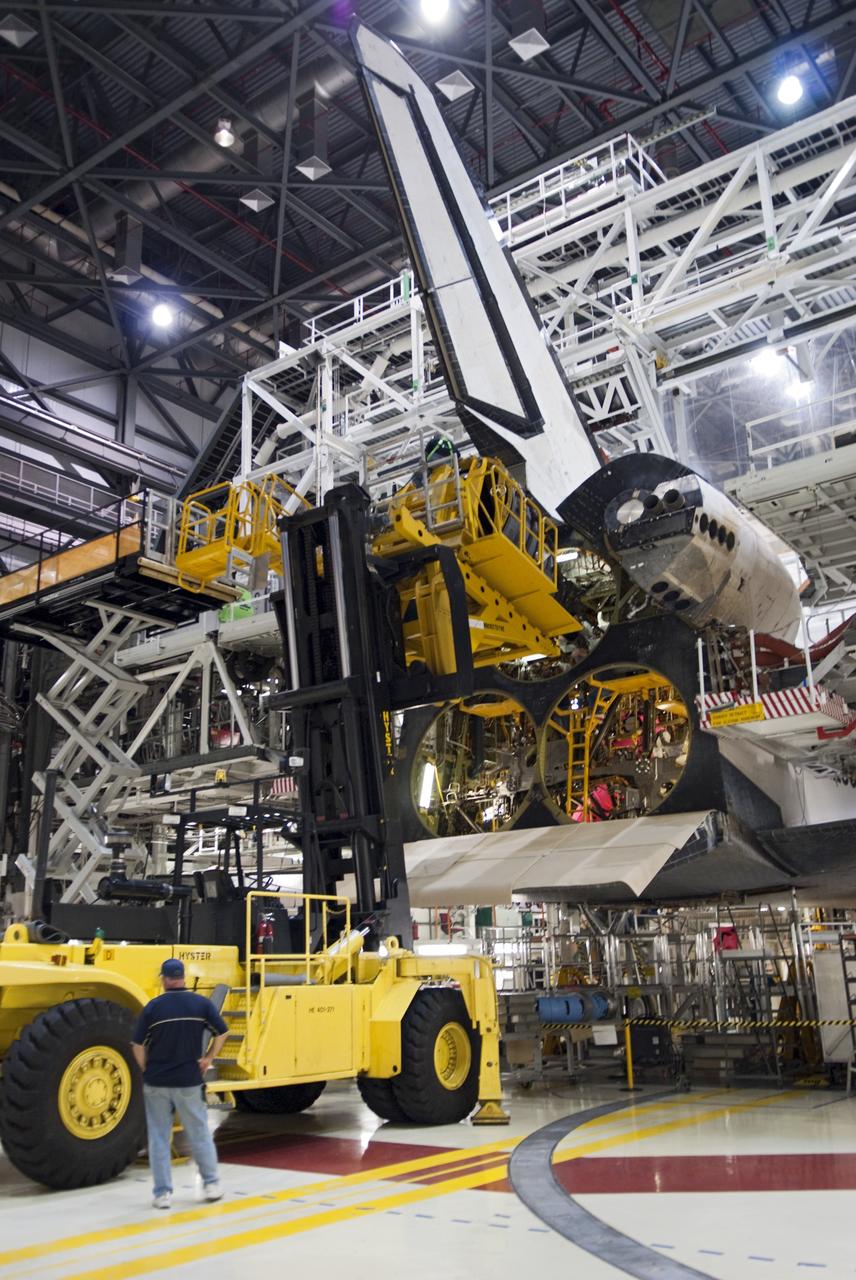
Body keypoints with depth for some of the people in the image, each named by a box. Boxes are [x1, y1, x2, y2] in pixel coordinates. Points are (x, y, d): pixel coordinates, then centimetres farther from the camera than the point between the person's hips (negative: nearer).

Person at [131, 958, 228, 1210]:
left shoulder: (153, 1006, -7)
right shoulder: (201, 1003, -4)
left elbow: (138, 1045, -7)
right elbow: (222, 1033, -1)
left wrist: (146, 1070, 7)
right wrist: (208, 1058, 9)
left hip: (156, 1082, -1)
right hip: (189, 1081, 1)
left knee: (159, 1137, 11)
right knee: (199, 1133, 15)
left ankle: (162, 1192, 12)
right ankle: (211, 1184, 24)